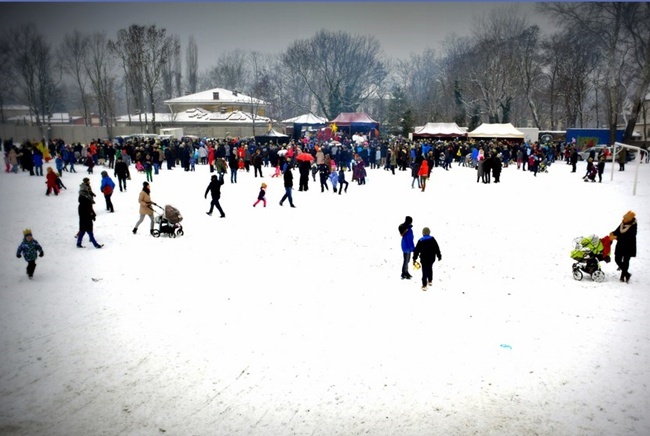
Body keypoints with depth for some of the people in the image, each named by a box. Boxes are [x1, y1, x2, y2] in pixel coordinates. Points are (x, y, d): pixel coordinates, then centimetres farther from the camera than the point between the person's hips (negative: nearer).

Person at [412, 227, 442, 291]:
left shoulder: (420, 241, -10)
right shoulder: (432, 239, -6)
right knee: (430, 269, 24)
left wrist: (414, 258, 2)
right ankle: (430, 281, 38)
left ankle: (424, 286, -2)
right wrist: (439, 256, 10)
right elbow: (437, 248, -2)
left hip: (424, 259, -2)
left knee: (424, 271, 1)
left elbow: (416, 250, -7)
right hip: (431, 258, 2)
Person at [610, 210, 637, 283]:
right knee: (617, 259, 6)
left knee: (625, 261, 3)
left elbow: (627, 237, -27)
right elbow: (618, 230, 11)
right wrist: (613, 233, -10)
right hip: (620, 245, 7)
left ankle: (623, 276, 14)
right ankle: (626, 274, 20)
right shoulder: (623, 223, -1)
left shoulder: (633, 226, -21)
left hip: (628, 247, -7)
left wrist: (616, 237, -30)